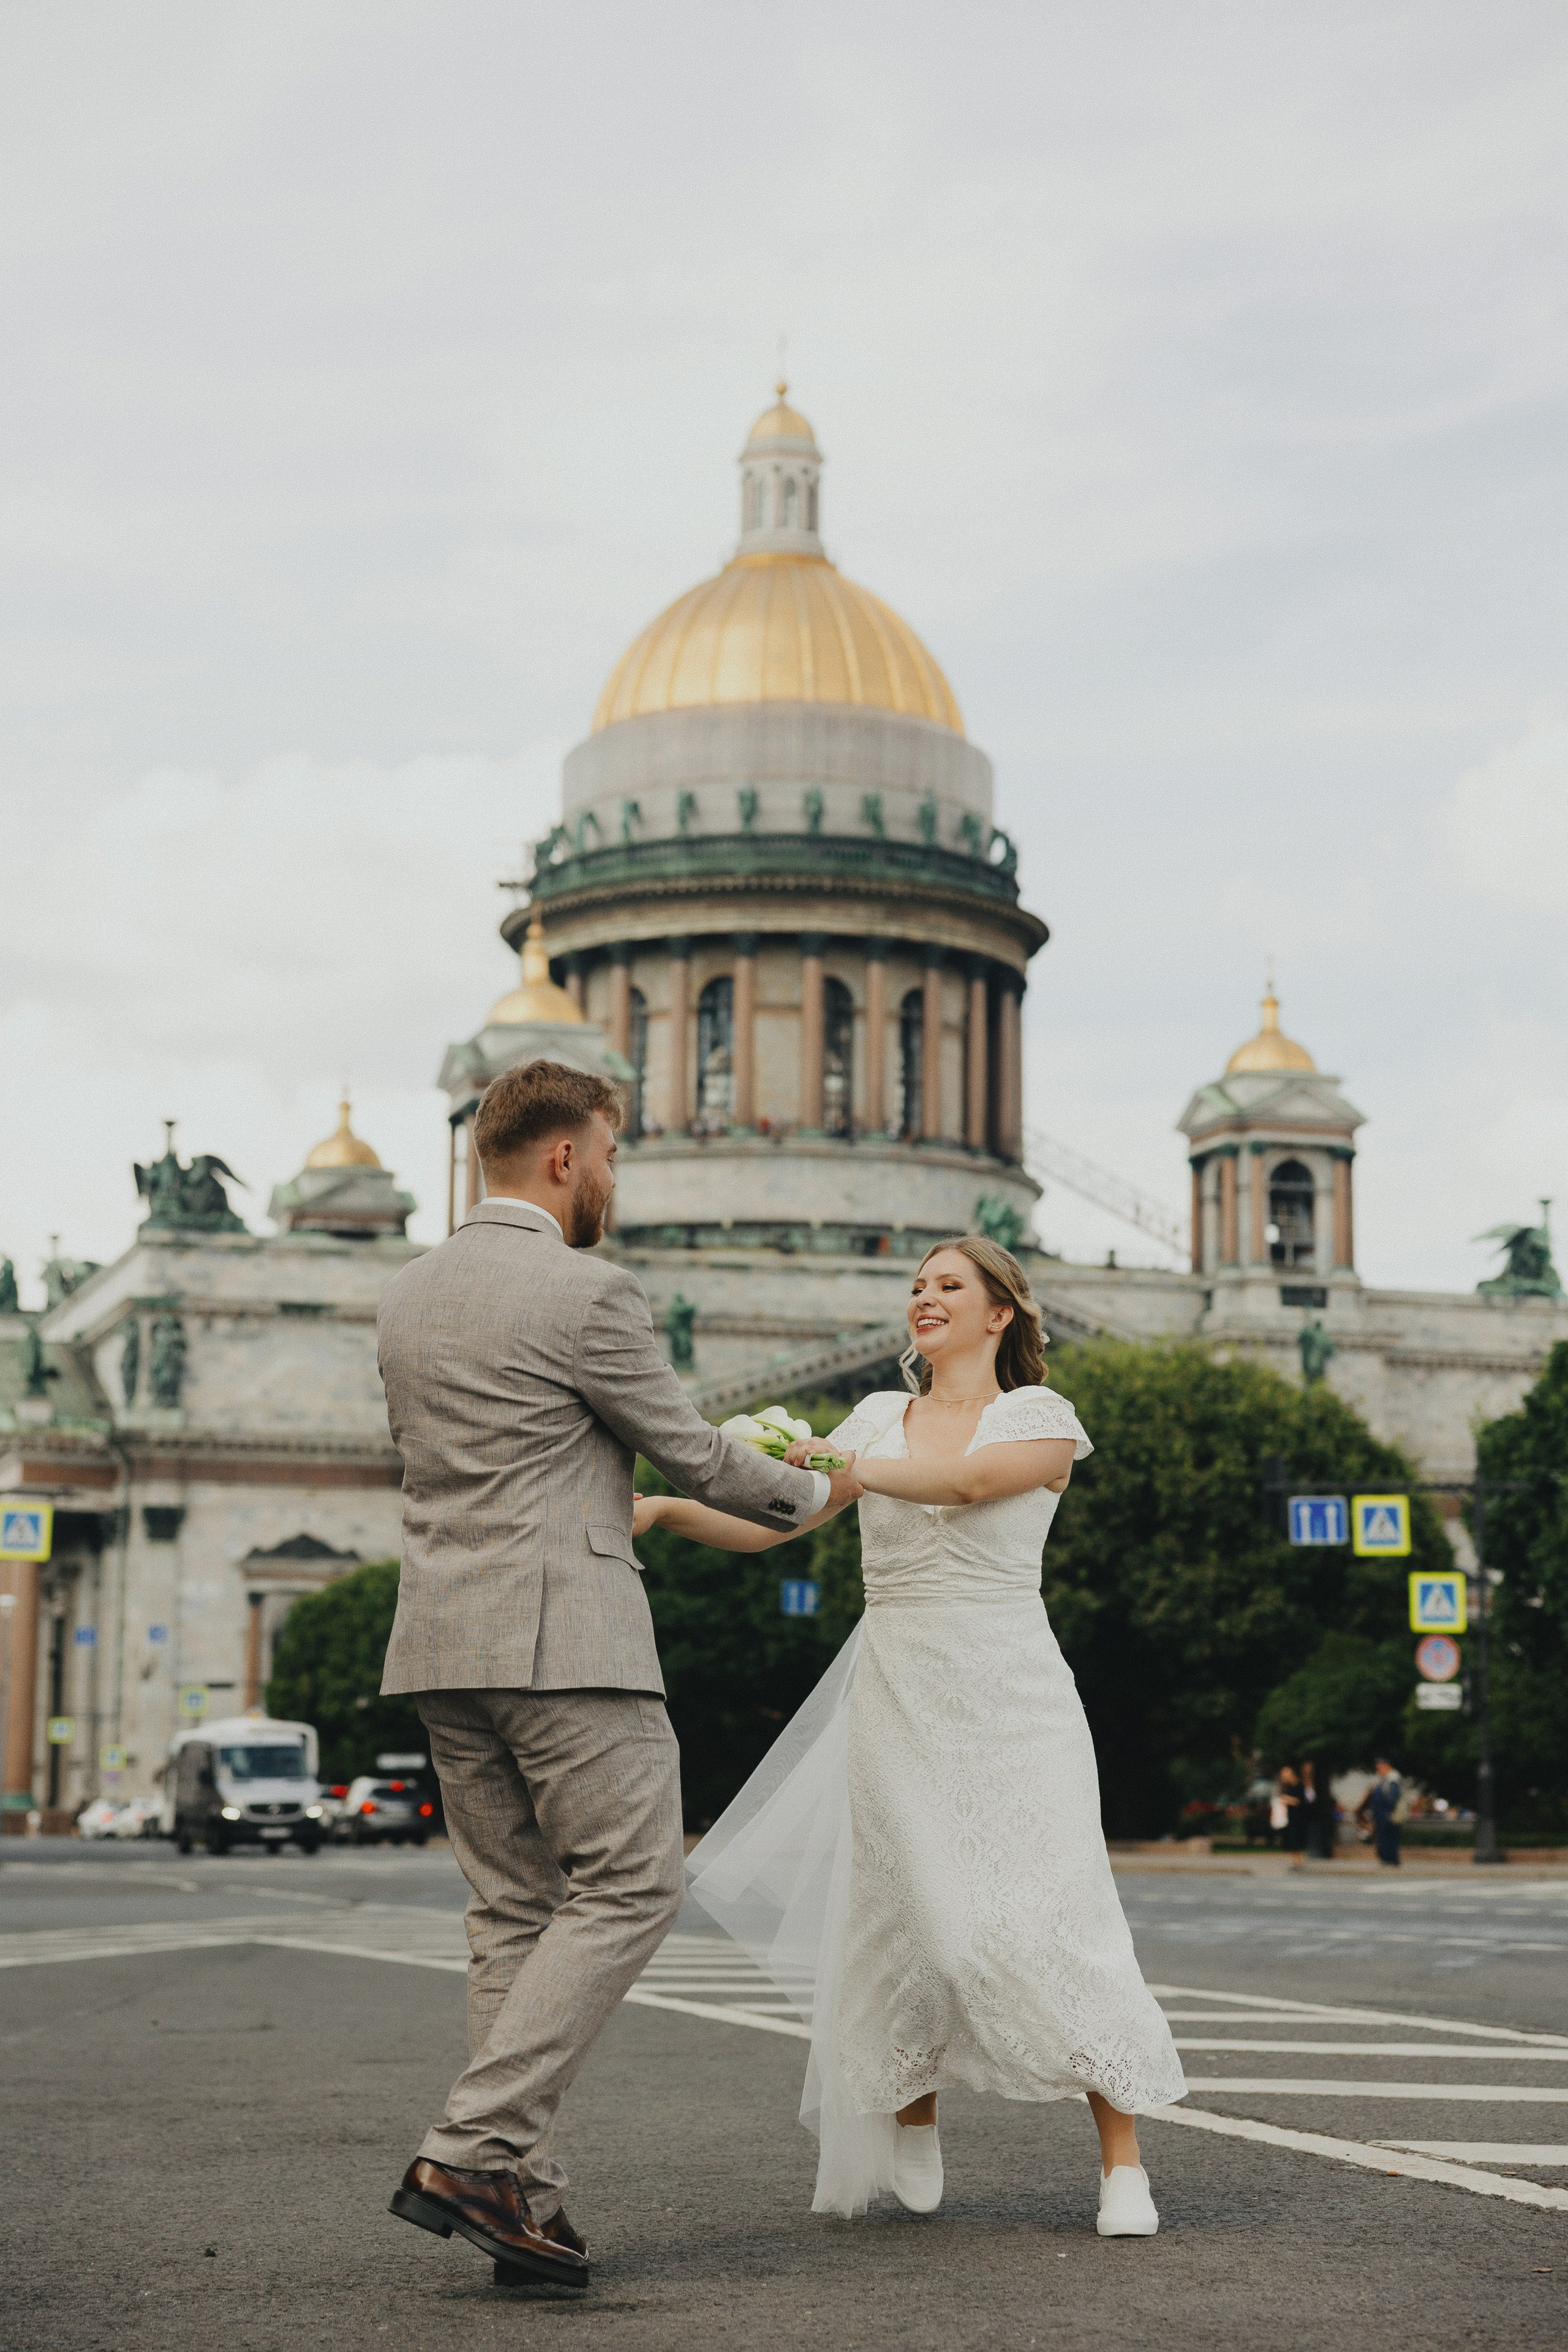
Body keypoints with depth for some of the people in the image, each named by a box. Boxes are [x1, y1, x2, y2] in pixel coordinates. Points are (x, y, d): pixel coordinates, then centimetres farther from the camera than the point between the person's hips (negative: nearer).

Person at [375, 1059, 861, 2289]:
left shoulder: (409, 1295, 13)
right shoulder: (587, 1292, -10)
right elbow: (695, 1456, -3)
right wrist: (812, 1493, 16)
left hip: (442, 1640, 8)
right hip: (565, 1638, -8)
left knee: (515, 1911, 10)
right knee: (629, 1888, -3)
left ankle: (521, 2196, 7)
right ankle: (473, 2152, -11)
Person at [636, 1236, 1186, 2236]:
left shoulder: (1042, 1418, 2)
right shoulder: (880, 1416, 14)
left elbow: (968, 1482, -19)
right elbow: (766, 1524, 10)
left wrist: (849, 1468, -27)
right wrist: (669, 1508, -6)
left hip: (1008, 1696, -3)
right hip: (897, 1697, 3)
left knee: (1053, 1916, -10)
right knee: (908, 1922, 4)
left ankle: (1124, 2162, -5)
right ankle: (913, 2136, 24)